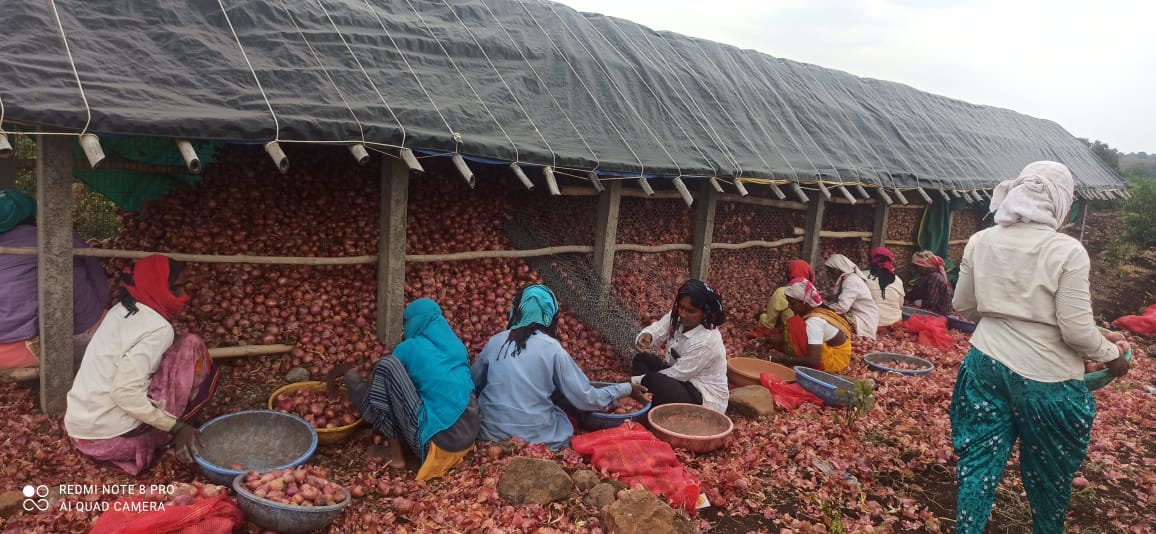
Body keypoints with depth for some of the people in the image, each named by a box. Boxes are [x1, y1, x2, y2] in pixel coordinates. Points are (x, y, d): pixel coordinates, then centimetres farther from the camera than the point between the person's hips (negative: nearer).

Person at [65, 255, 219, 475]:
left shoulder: (121, 310, 9)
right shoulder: (157, 329, -17)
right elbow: (125, 393, -25)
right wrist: (176, 427, -21)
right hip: (113, 438, -8)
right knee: (192, 347, -4)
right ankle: (159, 440, 5)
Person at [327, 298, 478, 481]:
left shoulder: (409, 348, 0)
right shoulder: (457, 345, 15)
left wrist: (346, 371, 32)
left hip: (436, 443, -7)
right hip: (469, 438, 7)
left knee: (388, 364, -7)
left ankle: (396, 455, 1)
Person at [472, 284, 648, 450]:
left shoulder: (495, 341, 1)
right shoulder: (552, 348, -9)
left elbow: (472, 385, 13)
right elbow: (585, 398, -6)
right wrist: (626, 389, 6)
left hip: (491, 435, 3)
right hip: (535, 439, -3)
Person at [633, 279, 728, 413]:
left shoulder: (706, 341, -30)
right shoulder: (676, 317, -7)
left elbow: (679, 373, -25)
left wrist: (636, 381, -20)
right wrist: (646, 336, -36)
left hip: (705, 398, -9)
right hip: (684, 381, 9)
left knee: (652, 381, -29)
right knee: (642, 359, 4)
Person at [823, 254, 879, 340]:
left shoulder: (851, 281, -19)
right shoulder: (846, 278, 12)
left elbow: (842, 306, -28)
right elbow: (835, 300, 11)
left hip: (864, 321, -9)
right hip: (855, 316, 9)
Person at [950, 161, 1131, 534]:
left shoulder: (981, 242, -3)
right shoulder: (1067, 251, -16)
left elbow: (963, 306, 6)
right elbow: (1076, 330, -16)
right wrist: (1112, 355, 3)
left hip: (986, 364, 3)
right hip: (1045, 376, -3)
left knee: (979, 462, 12)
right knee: (1049, 472, 20)